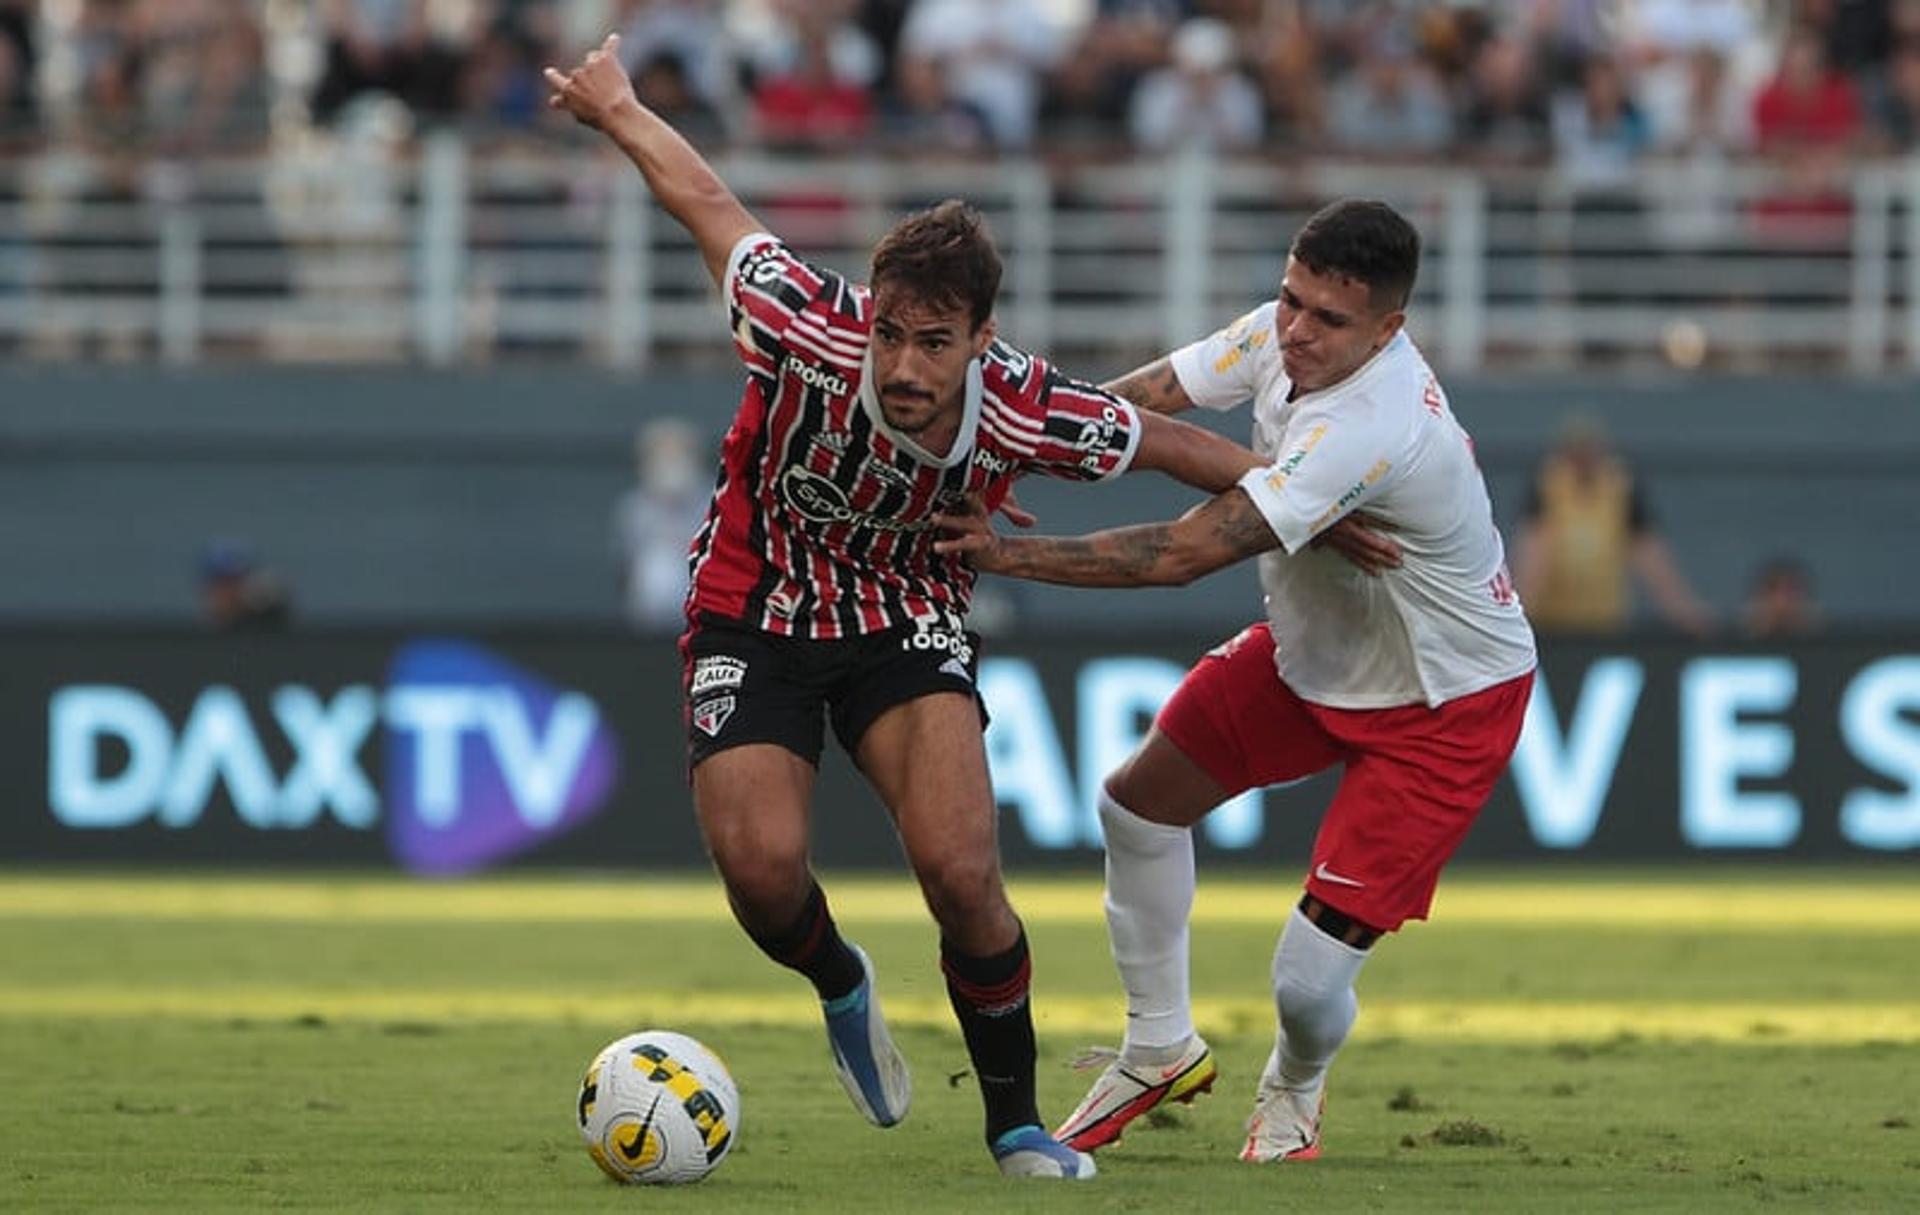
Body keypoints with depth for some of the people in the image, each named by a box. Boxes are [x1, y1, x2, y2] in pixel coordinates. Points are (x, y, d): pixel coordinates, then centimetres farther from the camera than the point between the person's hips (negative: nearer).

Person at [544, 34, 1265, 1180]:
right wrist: (615, 106, 3)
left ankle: (1016, 1120, 4)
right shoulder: (811, 332, -30)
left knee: (961, 872, -19)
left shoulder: (1027, 411, -25)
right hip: (758, 612, 0)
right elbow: (709, 203, -13)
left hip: (910, 623, 0)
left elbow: (1164, 438, -5)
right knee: (762, 867, -19)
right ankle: (842, 986, 19)